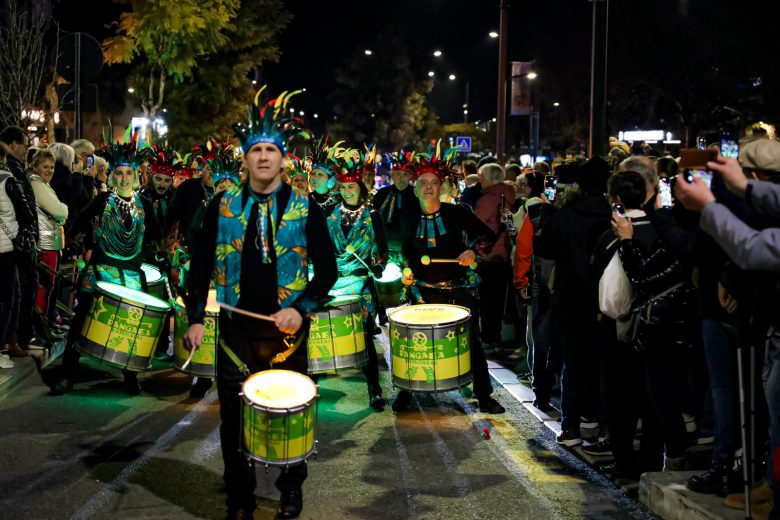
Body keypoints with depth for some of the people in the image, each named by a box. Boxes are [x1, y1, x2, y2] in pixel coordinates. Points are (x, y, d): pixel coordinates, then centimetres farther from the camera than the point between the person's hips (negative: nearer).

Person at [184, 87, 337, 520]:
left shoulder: (304, 208, -1)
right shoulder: (223, 206, 2)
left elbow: (327, 268, -1)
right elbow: (201, 264, 6)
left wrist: (301, 309, -15)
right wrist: (196, 318, -1)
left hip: (288, 328, -1)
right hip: (236, 328, 1)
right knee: (234, 414, 6)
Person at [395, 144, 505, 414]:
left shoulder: (457, 213, -6)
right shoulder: (409, 220, 2)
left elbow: (487, 235, -1)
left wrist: (473, 251, -18)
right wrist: (407, 271, 0)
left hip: (458, 290, -2)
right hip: (423, 291, 2)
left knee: (471, 341, 3)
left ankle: (484, 395, 15)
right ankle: (405, 391, 24)